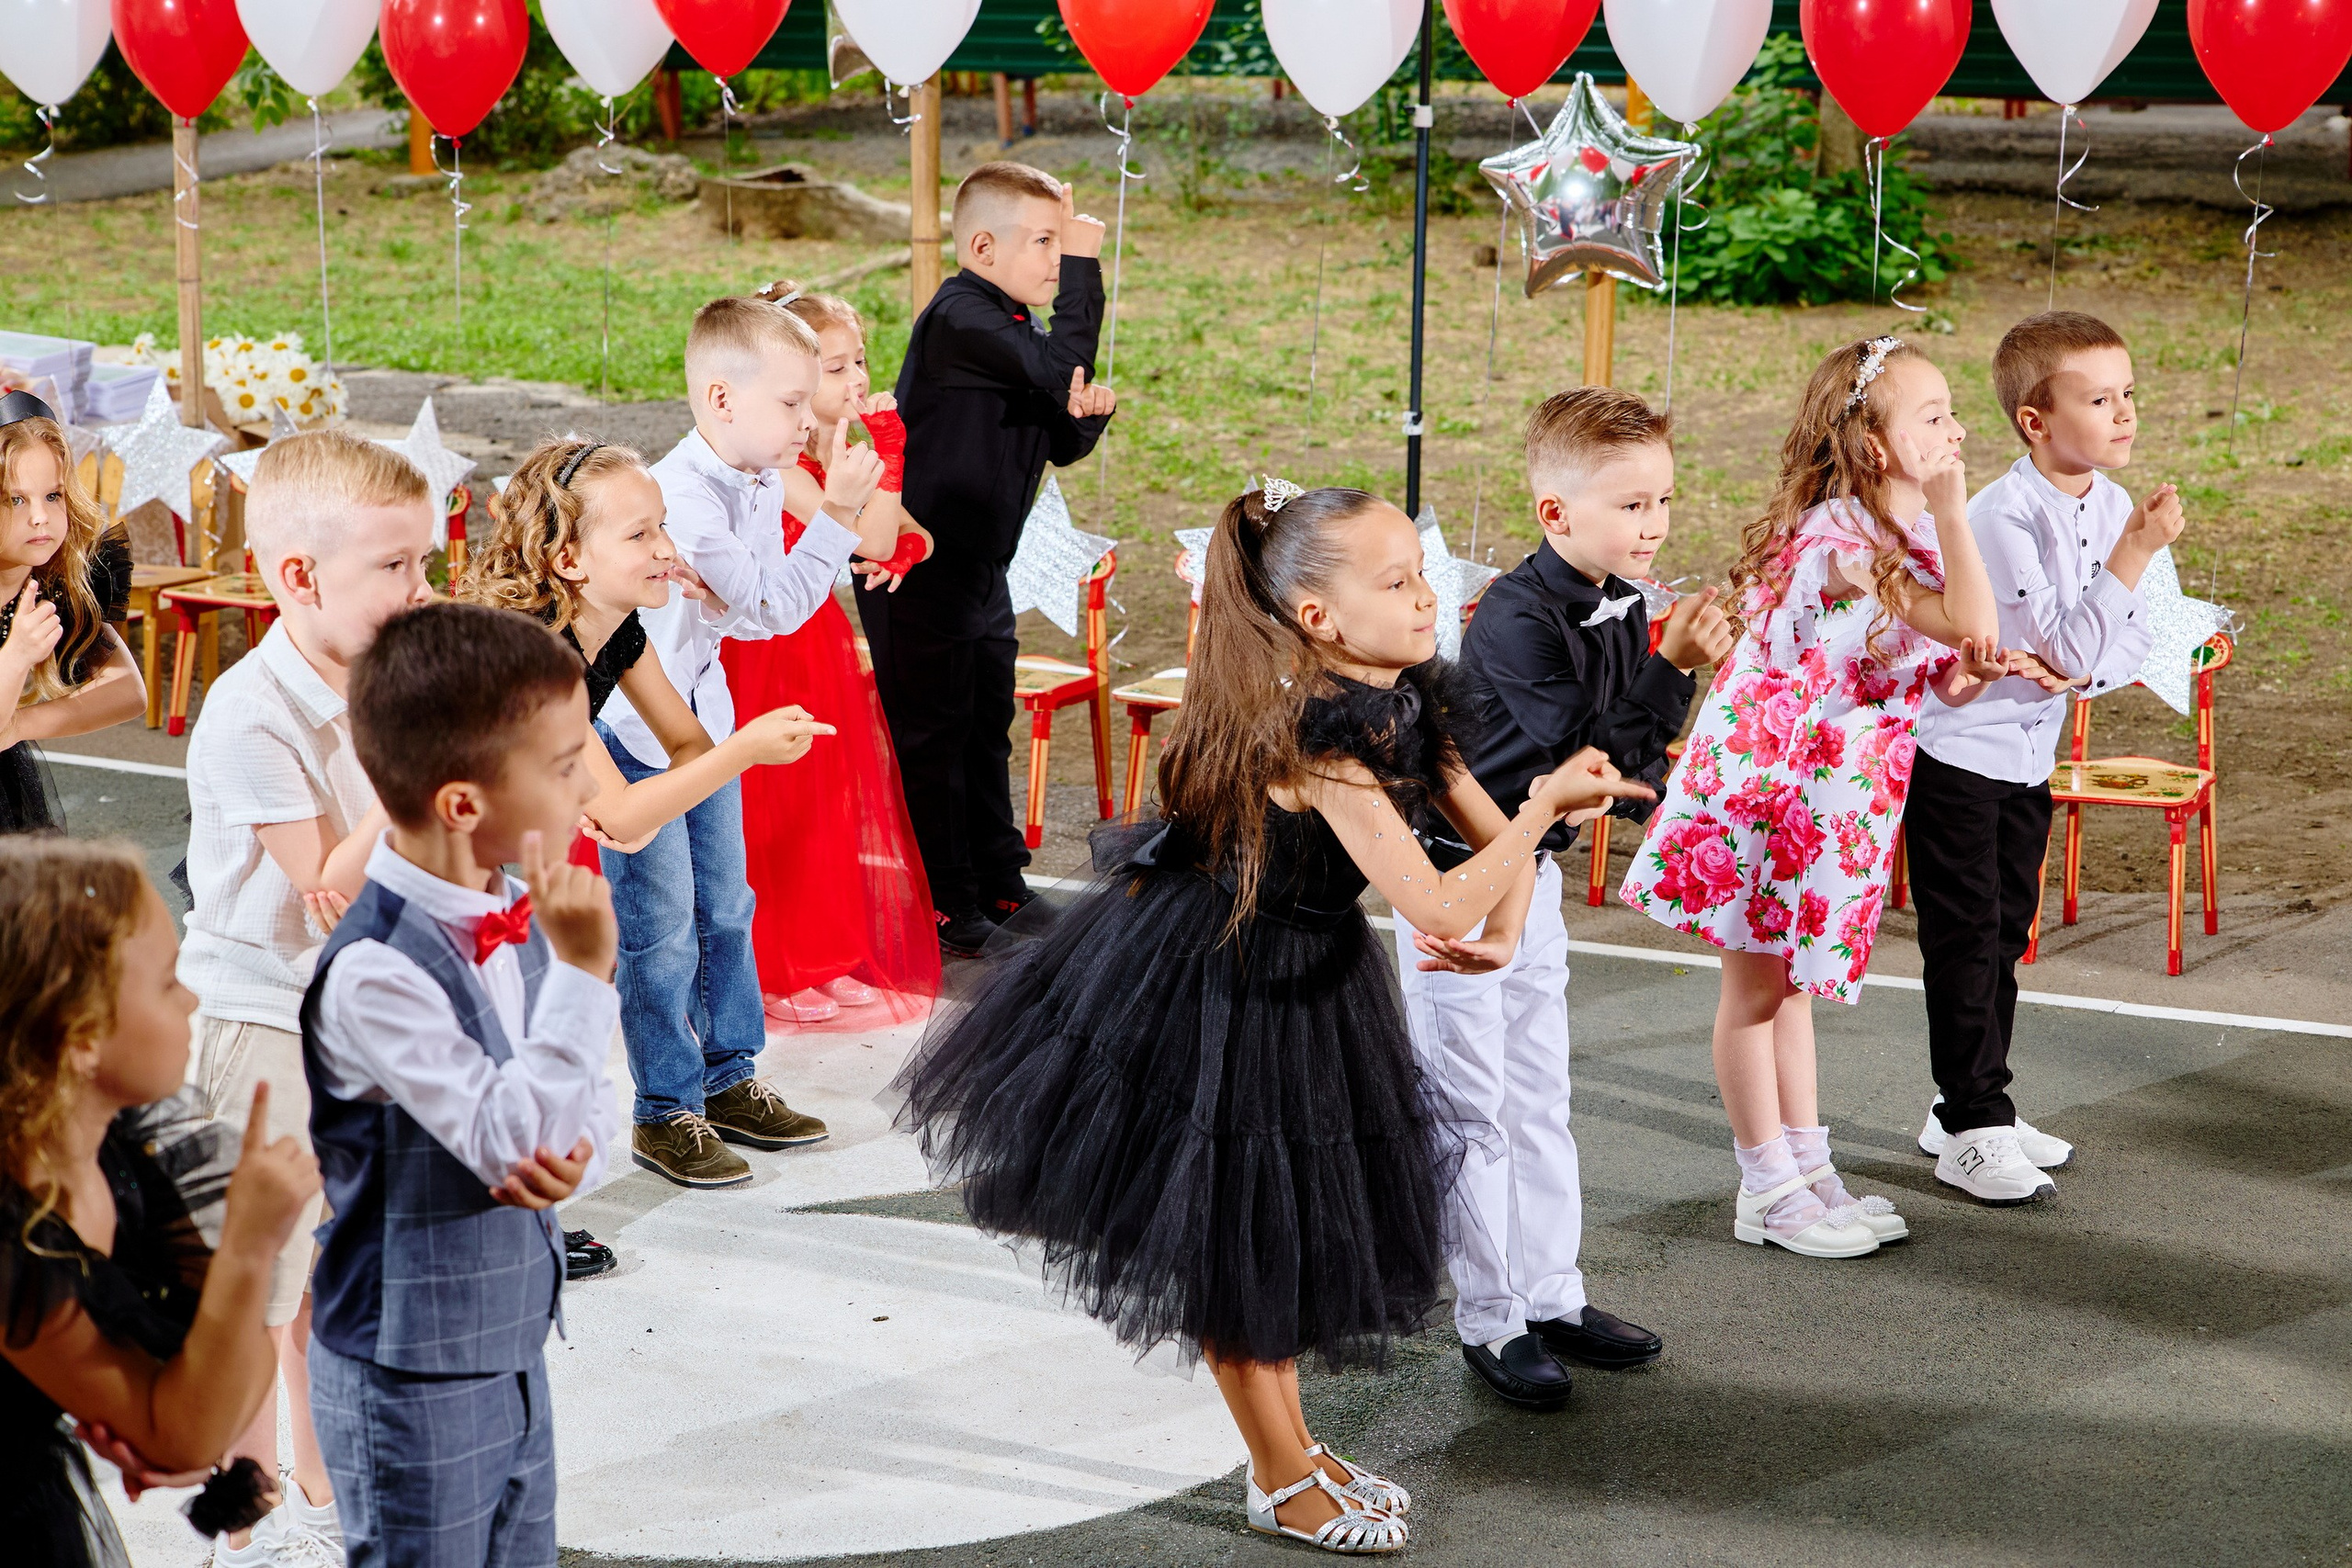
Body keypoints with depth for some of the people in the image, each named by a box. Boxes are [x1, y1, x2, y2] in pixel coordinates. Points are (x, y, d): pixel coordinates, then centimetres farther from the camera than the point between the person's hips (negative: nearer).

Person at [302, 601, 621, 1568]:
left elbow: (586, 1105, 8)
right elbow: (510, 1137, -26)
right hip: (411, 1381, -8)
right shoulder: (373, 974, -25)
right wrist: (582, 971, -30)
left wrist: (573, 1155, -15)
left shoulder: (521, 919, -1)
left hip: (515, 1354, 8)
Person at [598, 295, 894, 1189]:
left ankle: (729, 1081, 29)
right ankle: (666, 1114, 7)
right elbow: (764, 610, -26)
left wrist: (845, 542, -9)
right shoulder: (681, 499, -28)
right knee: (662, 929, -3)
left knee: (724, 908, 16)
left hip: (702, 719, 9)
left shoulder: (764, 484, 0)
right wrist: (835, 517, -26)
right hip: (631, 729, -9)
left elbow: (771, 590, 7)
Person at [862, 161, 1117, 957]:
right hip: (920, 571, -10)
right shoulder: (961, 317, -19)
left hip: (979, 570, 10)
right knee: (932, 736, -1)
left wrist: (1084, 416, -12)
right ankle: (946, 909, 5)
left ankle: (999, 887, 29)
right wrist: (1084, 267, -22)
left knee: (987, 733, 18)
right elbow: (1059, 368, -29)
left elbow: (1061, 444, 12)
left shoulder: (1013, 326, 11)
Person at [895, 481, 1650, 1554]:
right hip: (1206, 990, -9)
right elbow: (1440, 910, -35)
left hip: (1306, 984, 9)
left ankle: (1295, 1450, 37)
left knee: (1286, 1232, 21)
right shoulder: (1316, 740, -32)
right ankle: (1284, 1480, 24)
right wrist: (1550, 803, -32)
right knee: (1228, 1242, 9)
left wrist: (1504, 931, -14)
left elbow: (1492, 835, 4)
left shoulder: (1407, 708, -6)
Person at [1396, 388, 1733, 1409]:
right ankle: (1491, 1323, 8)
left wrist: (1645, 775, -13)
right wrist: (1672, 669, -32)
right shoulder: (1515, 619, -25)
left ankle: (1551, 1297, 24)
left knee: (1539, 1097, 15)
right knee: (1473, 1108, 0)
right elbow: (1583, 751, -30)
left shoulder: (1625, 610, 0)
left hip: (1534, 873, 8)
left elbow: (1634, 756, 8)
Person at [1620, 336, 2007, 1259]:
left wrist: (1968, 673, -10)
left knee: (1791, 978, 18)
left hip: (1828, 793, 9)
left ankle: (1808, 1171, 26)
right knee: (1756, 984, 4)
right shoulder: (1839, 542, -25)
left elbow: (1942, 676, 12)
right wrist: (1949, 506, -27)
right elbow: (1971, 625, -30)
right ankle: (1768, 1191, 12)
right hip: (1767, 777, -9)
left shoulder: (1907, 536, 5)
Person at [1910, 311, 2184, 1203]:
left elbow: (2129, 642, 0)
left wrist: (2076, 668, -20)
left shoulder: (2112, 506, -2)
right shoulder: (2005, 518, -25)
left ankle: (1969, 1107, 27)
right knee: (1965, 940, -3)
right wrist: (2134, 553, -32)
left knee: (2005, 934, 15)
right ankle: (1972, 1132, 4)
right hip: (1956, 750, -8)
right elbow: (2069, 643, -26)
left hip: (2030, 752, 8)